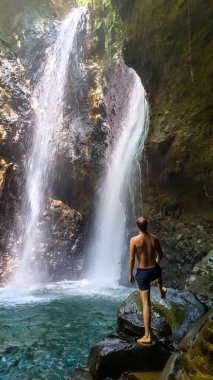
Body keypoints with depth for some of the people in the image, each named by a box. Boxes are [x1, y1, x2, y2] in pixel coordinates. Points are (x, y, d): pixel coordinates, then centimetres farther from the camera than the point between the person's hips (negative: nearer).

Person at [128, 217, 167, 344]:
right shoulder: (154, 238, -4)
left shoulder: (134, 240, -15)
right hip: (154, 270, 4)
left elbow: (131, 259, -13)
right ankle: (161, 292, 69)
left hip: (142, 272, -3)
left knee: (146, 303, 2)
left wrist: (130, 274, 0)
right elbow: (161, 254, 8)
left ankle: (147, 336, 7)